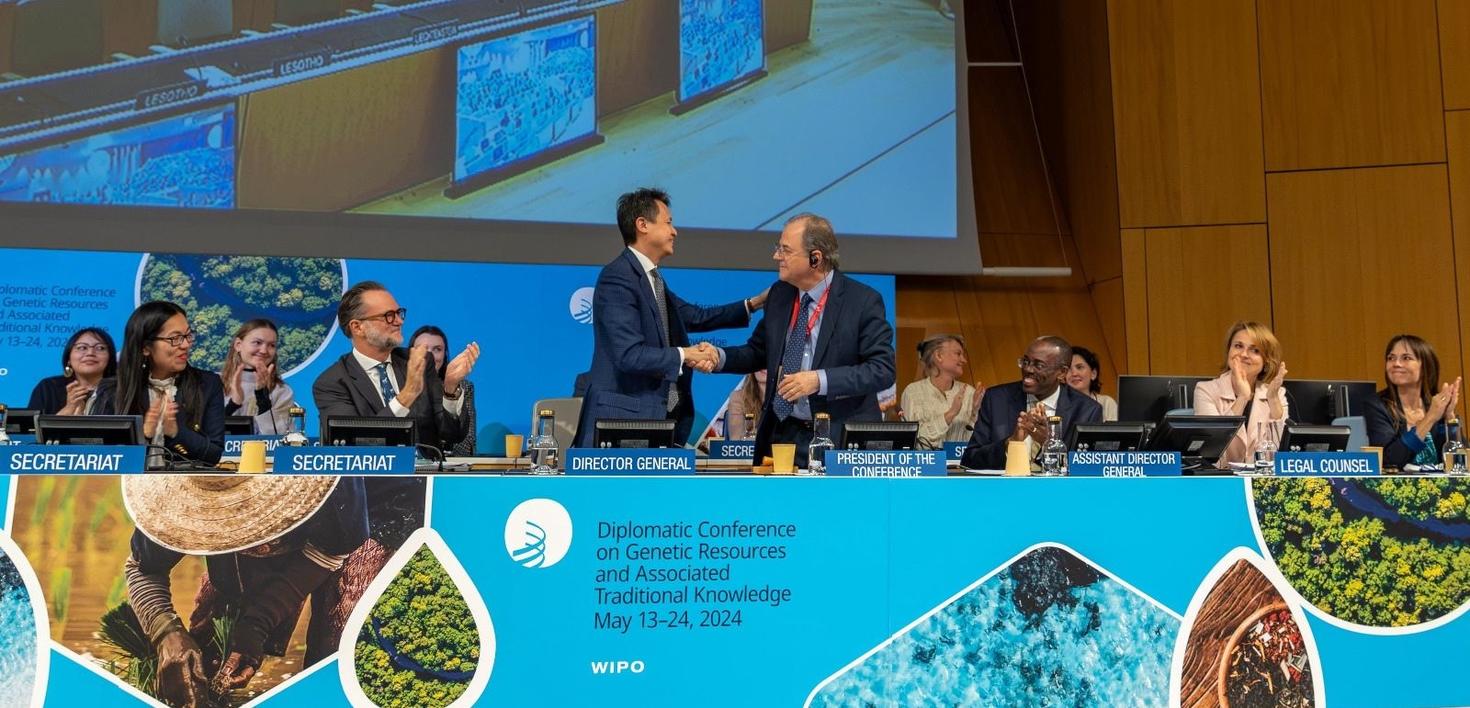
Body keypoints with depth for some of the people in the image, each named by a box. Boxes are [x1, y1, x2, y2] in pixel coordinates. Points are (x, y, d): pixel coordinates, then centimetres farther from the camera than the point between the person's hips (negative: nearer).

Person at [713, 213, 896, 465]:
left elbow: (882, 369, -14)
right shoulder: (779, 294, 8)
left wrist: (820, 380, -23)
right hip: (780, 435, 5)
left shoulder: (863, 301, -9)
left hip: (839, 440, -5)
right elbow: (758, 352, 19)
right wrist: (719, 357, -1)